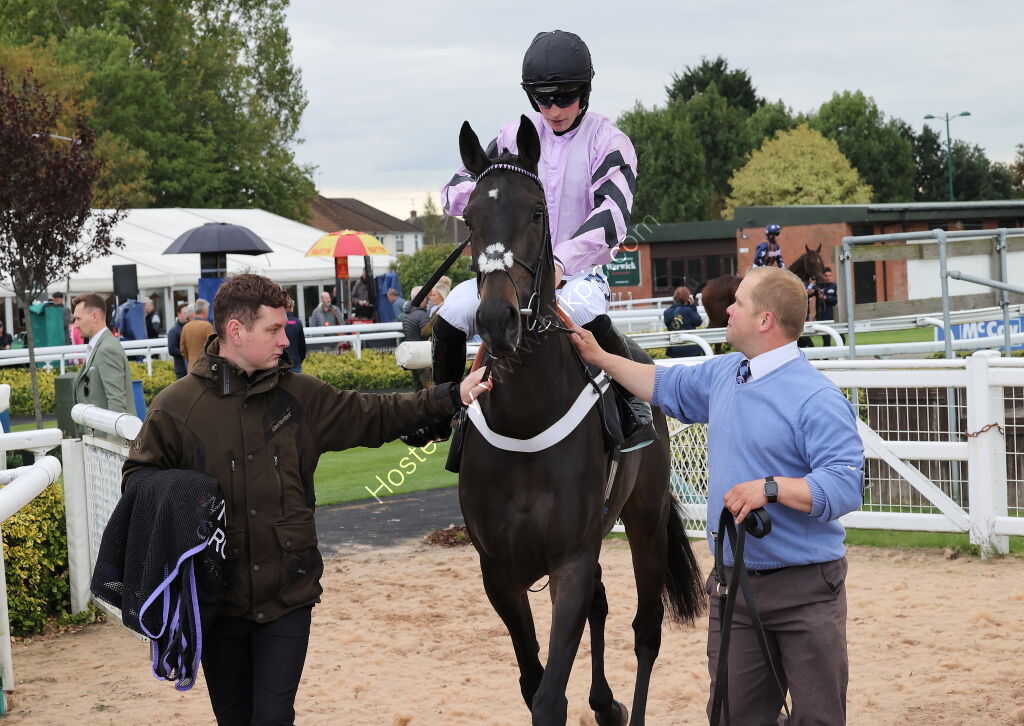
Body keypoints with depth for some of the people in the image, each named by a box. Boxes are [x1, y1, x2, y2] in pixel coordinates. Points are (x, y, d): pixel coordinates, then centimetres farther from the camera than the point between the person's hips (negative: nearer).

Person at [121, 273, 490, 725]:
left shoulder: (300, 396, 3)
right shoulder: (175, 406, -4)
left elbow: (372, 416, 8)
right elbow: (138, 476, 1)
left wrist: (452, 396, 2)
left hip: (287, 595, 1)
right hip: (217, 598, -1)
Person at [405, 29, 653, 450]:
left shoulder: (609, 143, -7)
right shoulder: (515, 136, 5)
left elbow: (613, 214, -24)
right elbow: (453, 195, 7)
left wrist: (561, 261, -39)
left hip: (581, 269, -4)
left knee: (582, 310, -38)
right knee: (453, 313, -18)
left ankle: (635, 405, -18)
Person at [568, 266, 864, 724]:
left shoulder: (817, 399, -16)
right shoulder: (722, 374, 10)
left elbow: (845, 487, -22)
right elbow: (667, 388, 28)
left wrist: (770, 488, -30)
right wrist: (599, 357, 28)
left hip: (805, 590, -7)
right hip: (734, 584, 7)